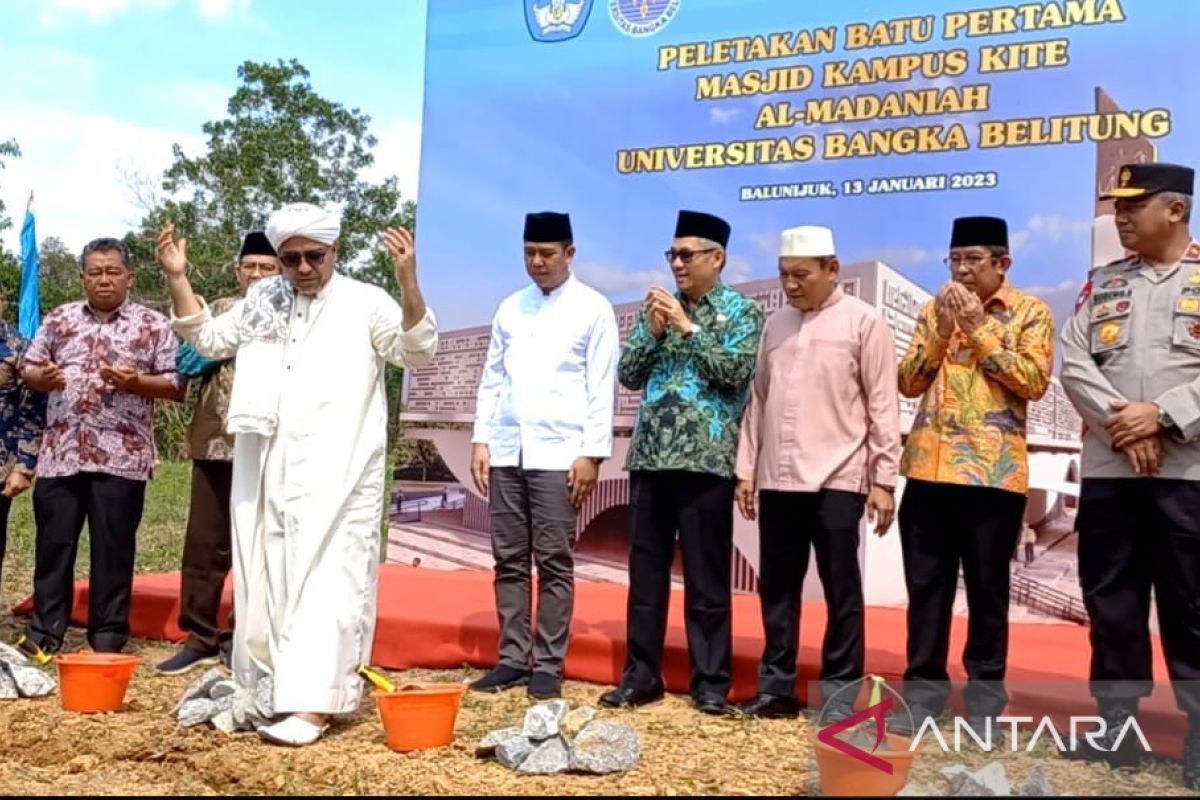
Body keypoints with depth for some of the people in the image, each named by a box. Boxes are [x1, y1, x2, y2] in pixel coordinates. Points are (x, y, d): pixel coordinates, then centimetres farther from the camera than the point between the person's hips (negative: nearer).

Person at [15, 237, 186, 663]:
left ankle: (108, 638, 11)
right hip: (60, 454, 3)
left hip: (121, 457, -3)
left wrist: (135, 381, -17)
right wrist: (40, 377, -8)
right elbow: (28, 368, 15)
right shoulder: (59, 319, 12)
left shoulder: (154, 325, 2)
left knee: (113, 550, 3)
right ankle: (44, 632, 16)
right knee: (53, 544, 6)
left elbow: (177, 384, -1)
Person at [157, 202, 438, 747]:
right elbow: (209, 338, 22)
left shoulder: (365, 303, -1)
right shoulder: (261, 302, 13)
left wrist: (408, 281, -22)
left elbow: (418, 351, -8)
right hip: (264, 470, 6)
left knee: (327, 582, -9)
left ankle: (312, 703, -12)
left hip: (335, 473, -5)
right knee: (264, 579, 11)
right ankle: (264, 686, 22)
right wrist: (177, 278, 11)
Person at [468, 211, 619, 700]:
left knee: (554, 562, 0)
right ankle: (513, 658, 16)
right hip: (506, 451, 5)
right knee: (509, 560, 7)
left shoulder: (593, 309, 0)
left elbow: (602, 388, -5)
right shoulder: (510, 308, 13)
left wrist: (592, 453, -11)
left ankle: (548, 665, 8)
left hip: (558, 453, -4)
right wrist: (481, 440, 5)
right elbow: (492, 379, 13)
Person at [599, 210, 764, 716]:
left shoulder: (741, 311, 2)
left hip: (706, 462, -4)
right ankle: (641, 675, 17)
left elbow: (736, 372, -13)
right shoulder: (659, 307, 14)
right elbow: (627, 375, 10)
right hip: (650, 458, 5)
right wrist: (654, 330, -5)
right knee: (645, 572, 8)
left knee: (707, 579, 2)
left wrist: (688, 327, -12)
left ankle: (711, 682, 11)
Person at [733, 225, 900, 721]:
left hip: (837, 479, -5)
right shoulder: (776, 324, 14)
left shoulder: (863, 322, -2)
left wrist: (883, 479, -8)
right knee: (776, 587, 10)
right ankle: (776, 685, 20)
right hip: (777, 479, 5)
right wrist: (746, 469, 12)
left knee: (840, 588, 1)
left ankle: (840, 692, 11)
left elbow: (883, 406, -4)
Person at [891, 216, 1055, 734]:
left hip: (992, 470, -4)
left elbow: (1035, 381, -11)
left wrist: (978, 329, -11)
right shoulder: (934, 309, 13)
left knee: (986, 588, 4)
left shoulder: (1030, 312, 2)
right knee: (926, 585, 6)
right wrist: (941, 332, -6)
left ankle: (985, 697, 15)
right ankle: (924, 690, 16)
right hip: (928, 466, 4)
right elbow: (908, 382, 8)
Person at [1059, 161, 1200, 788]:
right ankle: (1114, 730, 20)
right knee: (1111, 605, 9)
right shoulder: (1102, 283, 14)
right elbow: (1073, 363, 3)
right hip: (1107, 470, 4)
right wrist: (1121, 422, -10)